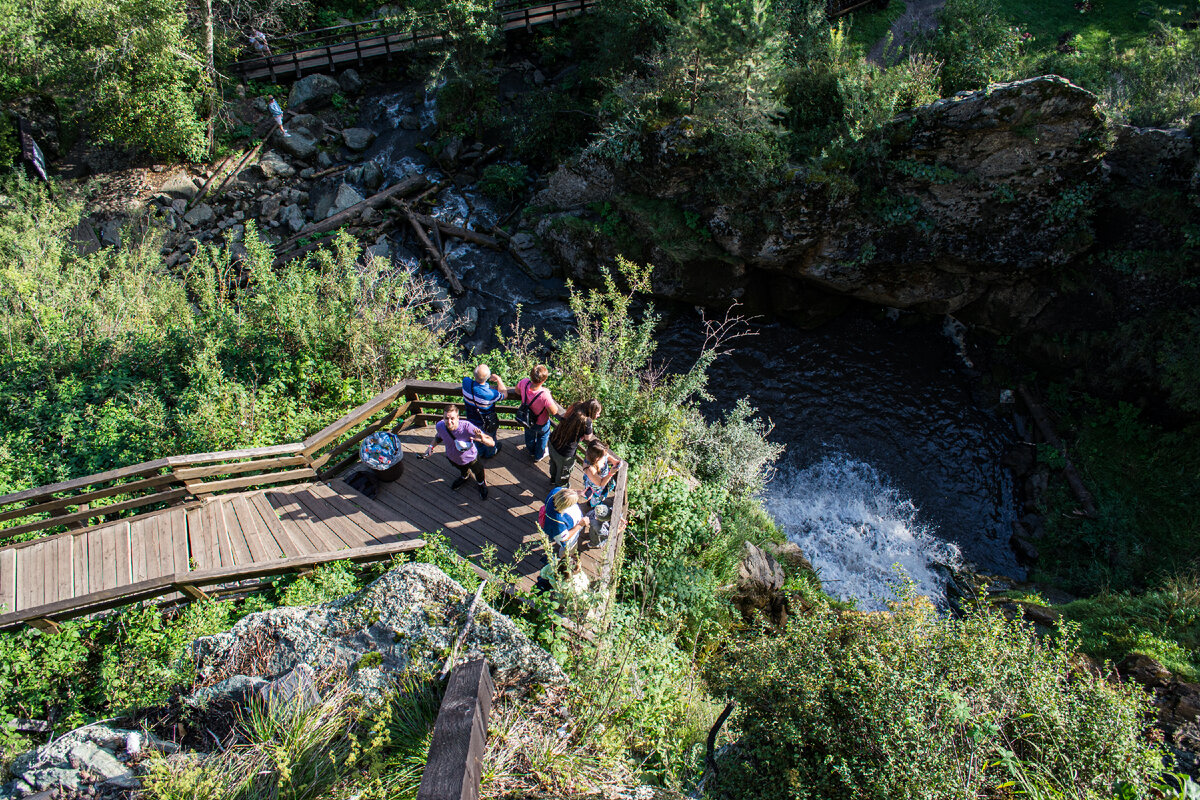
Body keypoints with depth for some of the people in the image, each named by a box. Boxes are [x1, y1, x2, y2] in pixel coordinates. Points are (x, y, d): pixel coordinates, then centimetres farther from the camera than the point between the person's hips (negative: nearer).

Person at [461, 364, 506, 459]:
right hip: (486, 422, -4)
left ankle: (481, 452, 61)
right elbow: (504, 394, -20)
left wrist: (492, 387, -13)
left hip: (471, 418, 4)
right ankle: (490, 453, 58)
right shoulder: (489, 394, -42)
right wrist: (498, 379, -12)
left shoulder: (466, 382, -29)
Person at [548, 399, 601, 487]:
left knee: (554, 462, 38)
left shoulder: (575, 407, -14)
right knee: (563, 470, 28)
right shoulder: (587, 421, -33)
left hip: (552, 441, 7)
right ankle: (559, 486, 56)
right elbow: (588, 438, -12)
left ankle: (553, 478, 67)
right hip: (564, 453, -7)